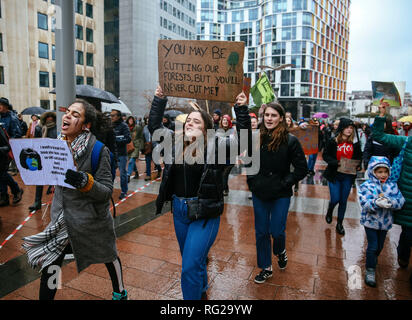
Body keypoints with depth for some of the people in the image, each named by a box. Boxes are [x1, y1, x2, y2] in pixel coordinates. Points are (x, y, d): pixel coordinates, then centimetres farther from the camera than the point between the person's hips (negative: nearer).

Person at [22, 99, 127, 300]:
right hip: (62, 218, 5)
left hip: (91, 219, -4)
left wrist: (85, 182, -39)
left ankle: (120, 293, 44)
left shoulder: (98, 150, -19)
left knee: (108, 256, 17)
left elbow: (107, 191, -21)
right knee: (49, 264, 3)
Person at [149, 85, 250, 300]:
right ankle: (201, 289, 52)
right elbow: (154, 126, 12)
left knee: (191, 266, -7)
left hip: (205, 212, -6)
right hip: (179, 210, 6)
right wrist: (159, 100, 7)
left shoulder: (215, 145, -9)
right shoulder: (176, 142, 5)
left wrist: (241, 110, -23)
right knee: (190, 258, 25)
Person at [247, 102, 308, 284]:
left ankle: (280, 252, 41)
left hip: (280, 195, -3)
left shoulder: (290, 141, -11)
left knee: (277, 231, 4)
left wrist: (284, 183, -12)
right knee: (261, 232, 12)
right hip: (259, 194, 4)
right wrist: (252, 182, 3)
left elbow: (302, 169, -7)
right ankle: (266, 268, 31)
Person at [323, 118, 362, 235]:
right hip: (335, 174, -2)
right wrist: (337, 163, -21)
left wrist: (358, 166, -8)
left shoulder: (355, 143, 0)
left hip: (348, 176, 2)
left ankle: (340, 223, 27)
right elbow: (325, 155, -6)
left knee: (343, 200, 9)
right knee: (335, 199, -4)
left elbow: (359, 156, 11)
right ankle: (329, 212, 32)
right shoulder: (333, 141, -7)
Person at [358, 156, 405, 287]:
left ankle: (373, 258, 48)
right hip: (371, 221, -4)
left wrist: (391, 202, -32)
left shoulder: (392, 185, -3)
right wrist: (377, 203, -39)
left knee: (380, 246, 19)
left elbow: (401, 200, -11)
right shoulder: (366, 185, -13)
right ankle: (370, 270, 15)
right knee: (373, 246, 0)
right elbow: (364, 203, -21)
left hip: (385, 221, 4)